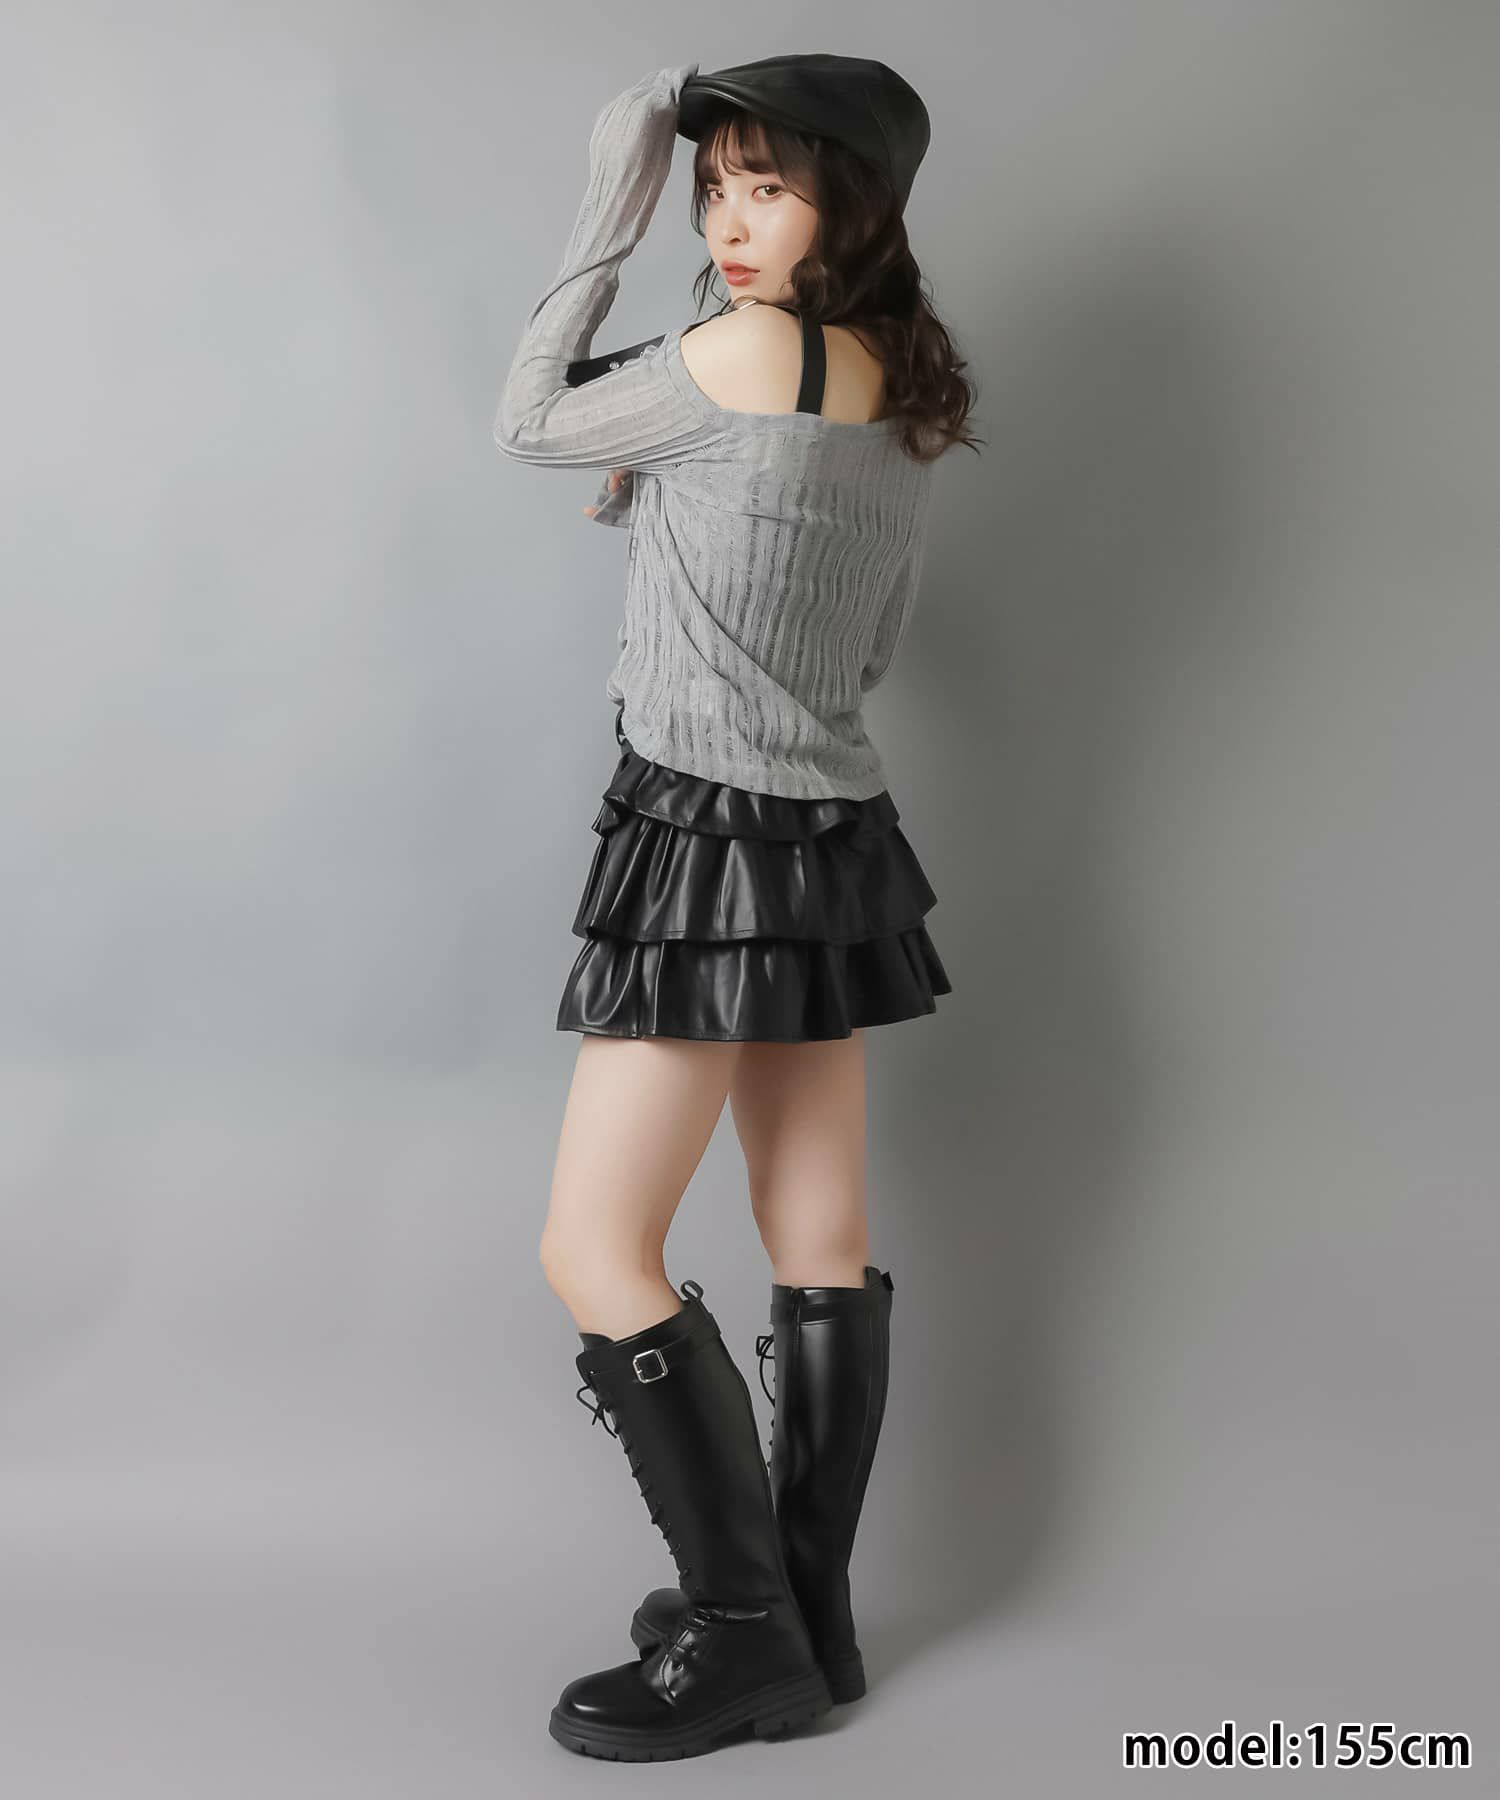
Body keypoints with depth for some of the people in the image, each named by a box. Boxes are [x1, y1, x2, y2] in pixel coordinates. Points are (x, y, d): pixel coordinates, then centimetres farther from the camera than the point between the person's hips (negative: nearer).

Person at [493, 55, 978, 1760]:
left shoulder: (744, 354, -14)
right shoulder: (904, 401, 11)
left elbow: (529, 423, 0)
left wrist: (605, 216, 4)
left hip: (715, 844, -9)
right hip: (831, 840, 9)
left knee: (595, 1249, -1)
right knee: (821, 1247, 11)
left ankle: (743, 1634, 7)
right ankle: (805, 1612, 23)